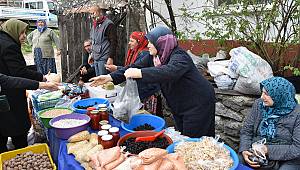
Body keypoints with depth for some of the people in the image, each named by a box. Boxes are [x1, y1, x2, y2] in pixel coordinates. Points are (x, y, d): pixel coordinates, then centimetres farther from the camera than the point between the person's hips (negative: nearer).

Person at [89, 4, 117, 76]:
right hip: (96, 58, 9)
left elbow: (113, 42, -14)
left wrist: (111, 58, -20)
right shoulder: (94, 25, 18)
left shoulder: (108, 24, -8)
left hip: (104, 58, -8)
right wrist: (92, 55, 22)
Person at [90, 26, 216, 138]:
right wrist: (110, 77, -12)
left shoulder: (179, 57, -25)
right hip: (179, 106, 8)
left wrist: (139, 73, -50)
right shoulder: (154, 57, 0)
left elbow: (170, 72, -46)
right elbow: (135, 67, -3)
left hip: (198, 103, -8)